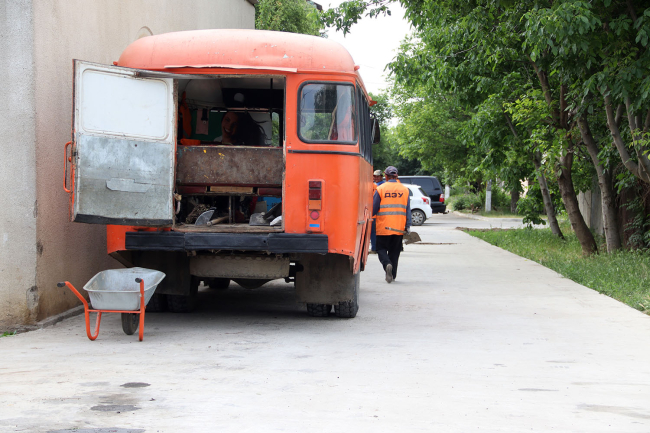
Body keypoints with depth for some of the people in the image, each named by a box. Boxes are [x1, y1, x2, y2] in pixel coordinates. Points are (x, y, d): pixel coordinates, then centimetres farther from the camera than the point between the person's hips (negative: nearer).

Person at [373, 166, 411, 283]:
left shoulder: (380, 189, -4)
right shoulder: (404, 190, 6)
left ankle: (387, 264, -22)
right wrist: (408, 226, 6)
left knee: (381, 248, 6)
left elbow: (374, 208, -3)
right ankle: (392, 275, 14)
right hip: (399, 227, 3)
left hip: (383, 226, -3)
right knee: (394, 251, 13)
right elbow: (408, 210, 5)